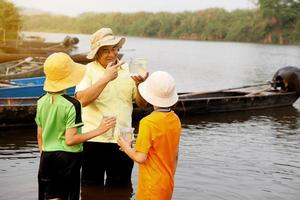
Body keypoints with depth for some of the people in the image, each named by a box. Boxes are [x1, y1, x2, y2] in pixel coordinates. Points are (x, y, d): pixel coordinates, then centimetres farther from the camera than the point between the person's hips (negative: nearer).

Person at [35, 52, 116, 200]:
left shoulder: (41, 102, 1)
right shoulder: (71, 104, -17)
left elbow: (39, 136, 9)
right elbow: (70, 140, -20)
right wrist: (98, 130, -17)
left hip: (47, 156, 5)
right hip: (68, 158, -5)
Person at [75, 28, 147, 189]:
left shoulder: (127, 70, 6)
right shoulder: (88, 70, -4)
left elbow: (141, 103, 5)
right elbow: (82, 99, -20)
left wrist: (140, 84, -14)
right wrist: (106, 78, -23)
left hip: (122, 140, 3)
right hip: (94, 140, -3)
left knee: (120, 190, 13)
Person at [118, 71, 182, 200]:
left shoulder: (148, 122, -21)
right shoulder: (175, 119, 1)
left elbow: (140, 157, -22)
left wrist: (126, 148, -3)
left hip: (151, 187, -7)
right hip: (167, 184, 7)